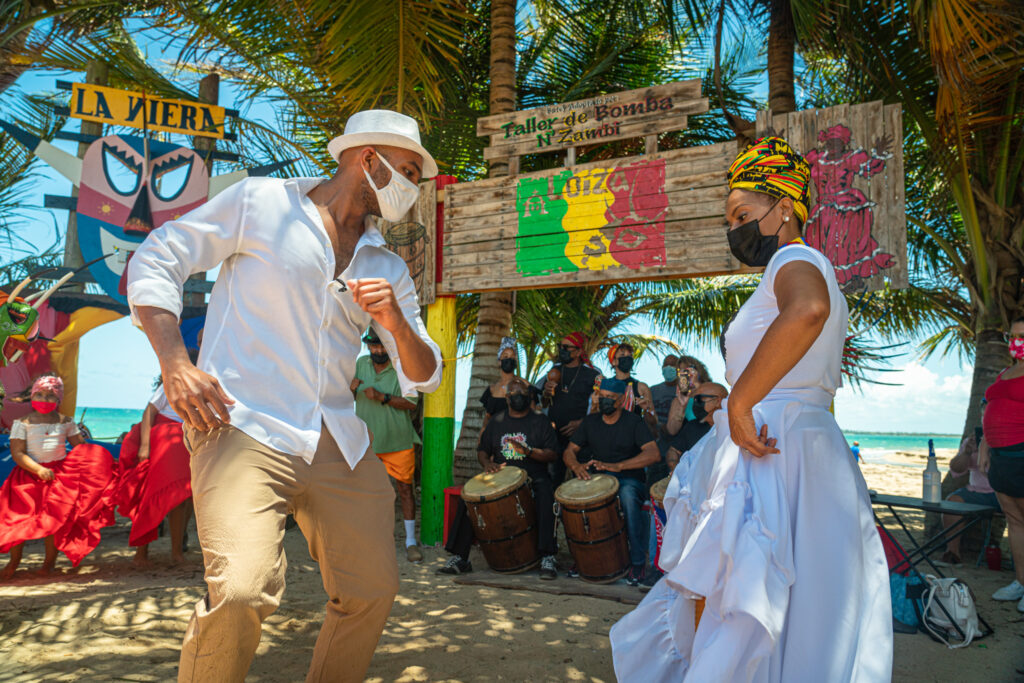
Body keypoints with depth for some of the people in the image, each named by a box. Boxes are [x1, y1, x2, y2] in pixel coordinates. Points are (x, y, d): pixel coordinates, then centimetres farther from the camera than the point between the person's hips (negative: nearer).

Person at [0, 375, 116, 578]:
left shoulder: (66, 422, 7)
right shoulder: (23, 422, -1)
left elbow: (81, 447, 12)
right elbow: (17, 453, -8)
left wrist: (103, 459, 0)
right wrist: (38, 470, -20)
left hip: (60, 474, 1)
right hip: (30, 475, -1)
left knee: (54, 518, -3)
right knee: (18, 517, 0)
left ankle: (49, 561, 12)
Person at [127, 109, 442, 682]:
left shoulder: (389, 268, 17)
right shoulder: (261, 202, 4)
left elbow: (424, 378, 14)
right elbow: (156, 260, 4)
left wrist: (396, 323, -8)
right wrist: (175, 363, -10)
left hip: (339, 443, 6)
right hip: (243, 426, -5)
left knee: (373, 592, 4)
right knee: (243, 593, -23)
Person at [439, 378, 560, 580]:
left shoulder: (540, 421, 6)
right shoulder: (497, 421, 15)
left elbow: (552, 454, -2)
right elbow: (482, 450, 19)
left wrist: (529, 451, -20)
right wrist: (487, 464, -4)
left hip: (534, 478, -3)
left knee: (546, 493, -36)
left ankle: (547, 558, -35)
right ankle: (459, 558, -15)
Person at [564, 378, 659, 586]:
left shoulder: (634, 422, -3)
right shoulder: (590, 422, 11)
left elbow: (653, 453, -17)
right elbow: (569, 451, 11)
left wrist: (617, 466, -29)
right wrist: (576, 466, -15)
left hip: (630, 479, -4)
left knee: (627, 496, -39)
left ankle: (637, 561, -23)